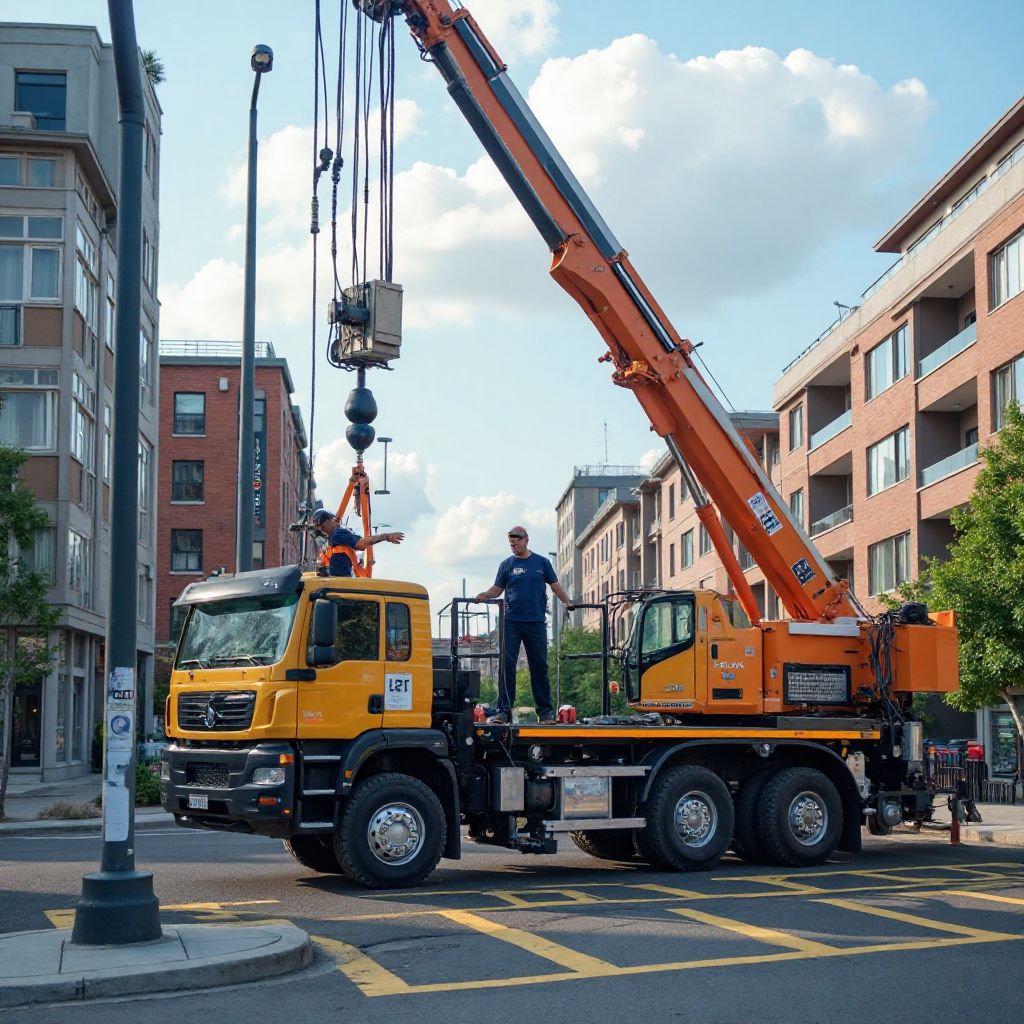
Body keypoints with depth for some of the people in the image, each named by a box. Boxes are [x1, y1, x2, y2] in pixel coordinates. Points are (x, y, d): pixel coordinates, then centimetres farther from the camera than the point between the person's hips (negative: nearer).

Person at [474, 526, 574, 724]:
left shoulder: (541, 562, 7)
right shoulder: (507, 564, 7)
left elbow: (555, 585, 11)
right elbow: (497, 589, 8)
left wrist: (567, 602, -4)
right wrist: (483, 595, -12)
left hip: (536, 622, 0)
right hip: (512, 621, 0)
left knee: (539, 666, 4)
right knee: (507, 665, -6)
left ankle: (545, 712, 10)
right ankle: (504, 711, -3)